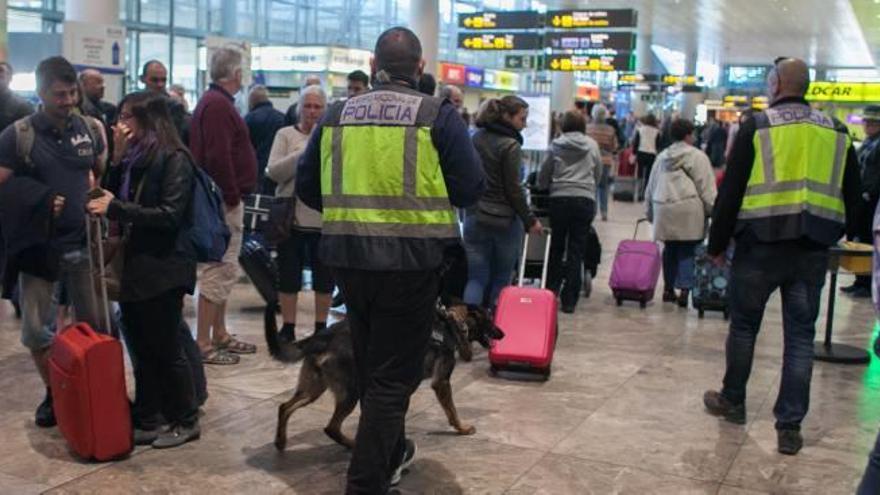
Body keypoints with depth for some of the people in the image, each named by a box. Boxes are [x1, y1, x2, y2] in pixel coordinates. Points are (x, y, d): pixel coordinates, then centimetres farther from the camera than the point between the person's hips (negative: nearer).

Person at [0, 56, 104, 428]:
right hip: (38, 246, -2)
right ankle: (54, 393, 24)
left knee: (95, 326, 9)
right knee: (36, 330, 5)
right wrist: (39, 202, -16)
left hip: (83, 243, 2)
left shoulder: (89, 128, 2)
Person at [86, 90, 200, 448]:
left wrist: (116, 210, -19)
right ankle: (146, 421, 21)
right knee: (141, 350, 12)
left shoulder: (174, 159, -11)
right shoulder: (132, 158, 12)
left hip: (162, 270, -7)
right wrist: (117, 159, -2)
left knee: (165, 349, 2)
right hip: (133, 267, 7)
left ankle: (186, 421, 16)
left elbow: (170, 216, -18)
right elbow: (116, 197, 7)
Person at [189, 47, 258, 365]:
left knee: (224, 271, 16)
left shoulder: (214, 101, 18)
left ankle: (220, 335, 26)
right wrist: (232, 198, -19)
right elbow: (218, 157, -24)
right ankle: (204, 344, -1)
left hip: (224, 199, 11)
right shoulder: (218, 105, -16)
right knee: (218, 271, -7)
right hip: (224, 200, -11)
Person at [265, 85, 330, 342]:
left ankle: (321, 326, 23)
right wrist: (304, 153, -17)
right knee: (289, 273, 7)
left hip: (324, 217, 1)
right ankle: (288, 327, 19)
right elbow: (273, 172, -8)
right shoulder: (286, 135, 4)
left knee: (324, 274, 9)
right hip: (292, 215, -1)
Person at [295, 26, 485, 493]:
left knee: (369, 363, 22)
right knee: (393, 373, 5)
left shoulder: (337, 114, 7)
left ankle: (390, 452, 41)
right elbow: (470, 189, -5)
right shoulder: (438, 115, -5)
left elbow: (306, 186, 10)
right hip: (410, 259, -4)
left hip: (347, 255, 5)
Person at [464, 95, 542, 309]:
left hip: (475, 217, 5)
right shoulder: (510, 146, -13)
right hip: (505, 220, -5)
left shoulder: (476, 138, 7)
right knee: (500, 280, 9)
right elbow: (513, 189, -12)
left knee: (476, 278, 4)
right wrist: (530, 221, -4)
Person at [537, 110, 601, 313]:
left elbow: (543, 175, 7)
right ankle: (569, 300, 3)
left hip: (559, 199, 0)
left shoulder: (556, 145, 2)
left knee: (556, 246, 15)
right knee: (577, 250, 3)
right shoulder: (592, 145, 4)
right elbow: (598, 174, 12)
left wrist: (544, 188, 27)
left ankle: (551, 291, 19)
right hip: (585, 199, 0)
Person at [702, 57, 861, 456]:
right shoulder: (836, 131, 8)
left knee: (744, 325, 13)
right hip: (812, 250, 3)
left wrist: (717, 244, 3)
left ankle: (732, 401, 29)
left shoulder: (756, 127, -4)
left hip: (760, 244, -3)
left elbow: (730, 192, -5)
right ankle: (790, 426, 9)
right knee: (800, 336, 8)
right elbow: (851, 197, 13)